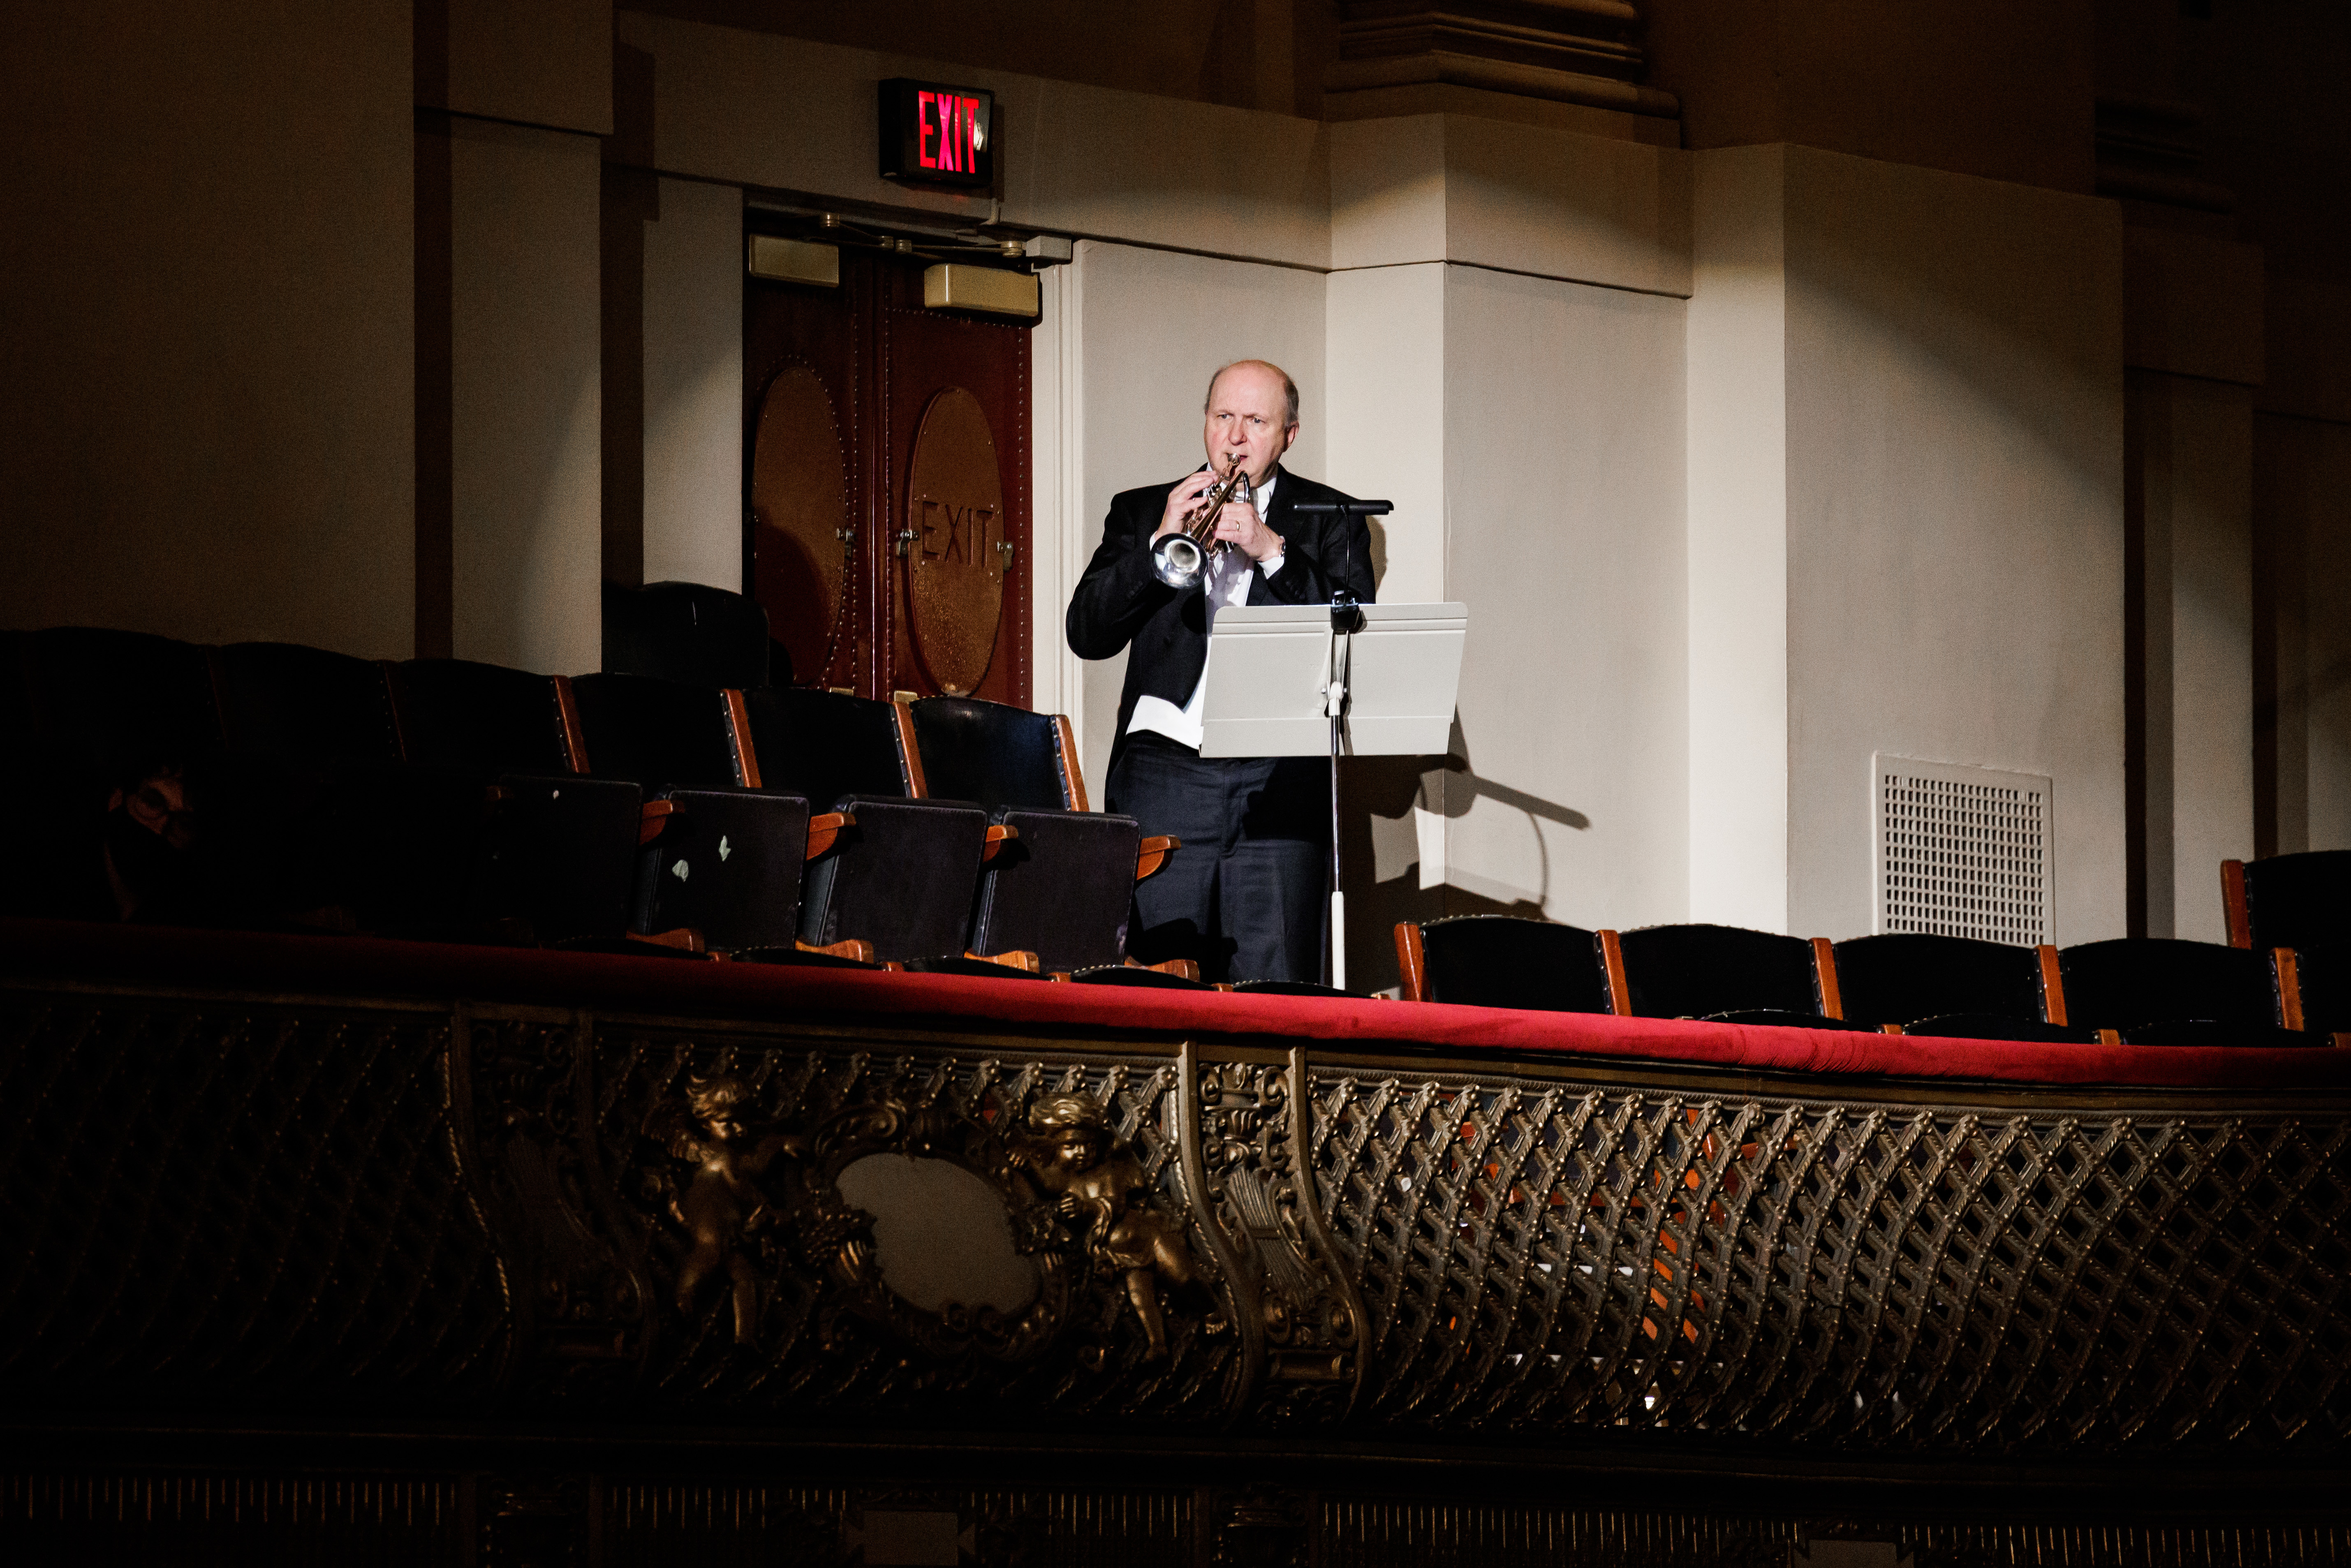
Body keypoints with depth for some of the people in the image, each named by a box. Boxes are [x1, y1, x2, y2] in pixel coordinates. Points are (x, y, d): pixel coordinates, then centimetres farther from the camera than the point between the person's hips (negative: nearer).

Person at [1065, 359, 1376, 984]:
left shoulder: (1329, 520, 13)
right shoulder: (1141, 512, 16)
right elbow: (1088, 634, 5)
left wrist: (1272, 551, -12)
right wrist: (1159, 543, -7)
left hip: (1280, 780, -1)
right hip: (1165, 777, 1)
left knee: (1272, 997, -9)